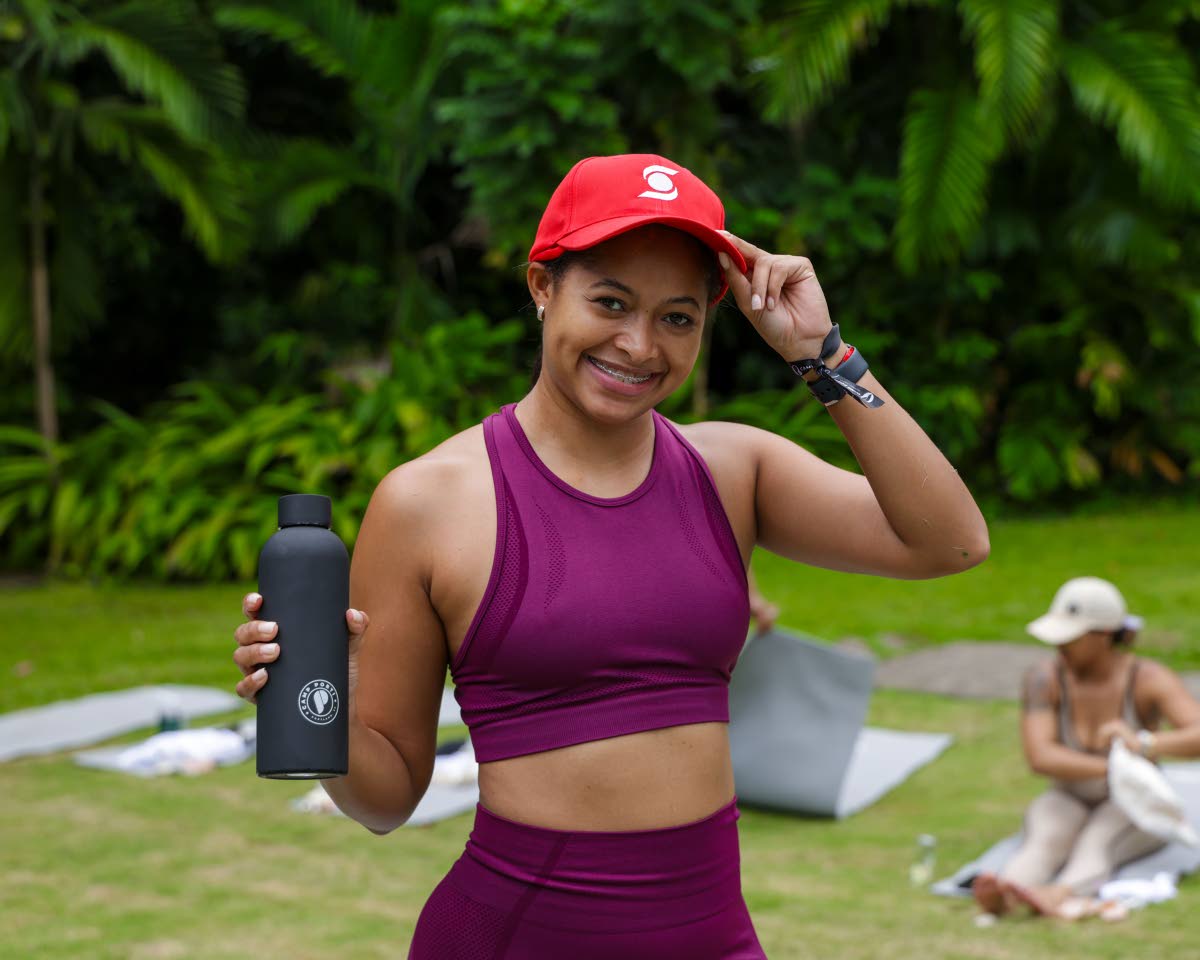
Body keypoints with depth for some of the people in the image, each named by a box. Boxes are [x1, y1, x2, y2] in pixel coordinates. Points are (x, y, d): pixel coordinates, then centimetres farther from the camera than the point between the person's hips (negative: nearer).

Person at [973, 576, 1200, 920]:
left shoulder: (1149, 680, -19)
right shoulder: (1044, 678, -16)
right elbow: (1039, 758, -27)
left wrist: (1142, 744, -48)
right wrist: (1113, 769, -38)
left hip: (1133, 807, -1)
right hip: (1068, 804, 2)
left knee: (1095, 844, -36)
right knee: (1042, 844, -34)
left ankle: (1056, 897, -68)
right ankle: (1002, 896, -66)